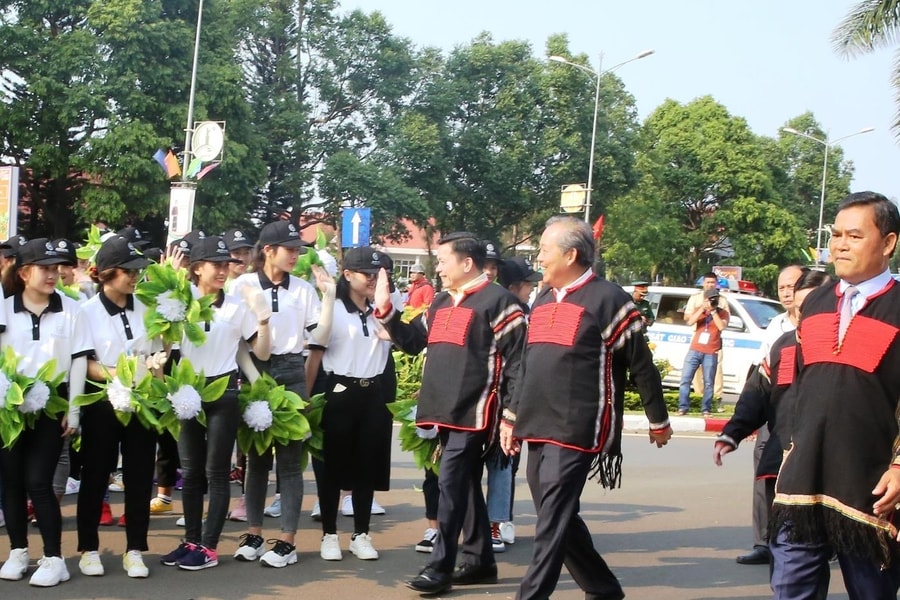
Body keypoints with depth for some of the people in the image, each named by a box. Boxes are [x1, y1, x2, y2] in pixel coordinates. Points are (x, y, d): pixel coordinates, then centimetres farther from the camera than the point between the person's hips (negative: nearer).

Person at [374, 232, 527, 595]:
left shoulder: (497, 301, -9)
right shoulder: (440, 302, 16)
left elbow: (516, 362, -12)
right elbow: (412, 342, 23)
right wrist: (385, 310, 11)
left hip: (474, 412, -8)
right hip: (447, 411, 8)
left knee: (451, 485, -9)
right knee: (466, 486, 14)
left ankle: (440, 568, -4)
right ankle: (480, 561, 23)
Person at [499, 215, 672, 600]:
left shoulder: (607, 299, -7)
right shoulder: (543, 300, 16)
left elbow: (641, 365, -4)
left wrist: (658, 420, 1)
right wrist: (513, 416, 20)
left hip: (575, 431, -8)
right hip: (537, 429, 8)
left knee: (553, 521, -10)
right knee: (556, 518, 13)